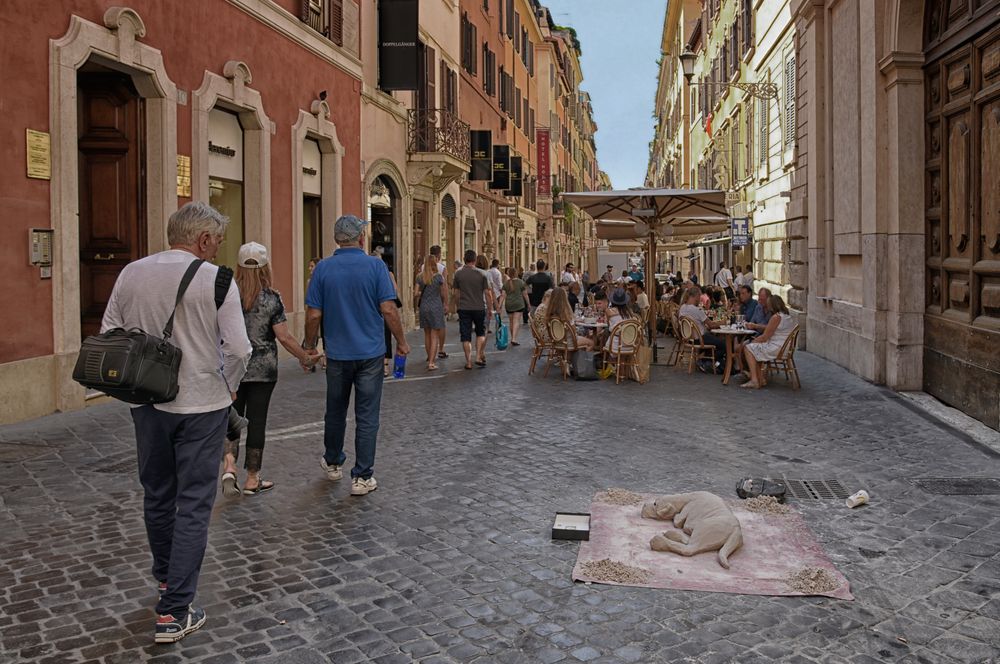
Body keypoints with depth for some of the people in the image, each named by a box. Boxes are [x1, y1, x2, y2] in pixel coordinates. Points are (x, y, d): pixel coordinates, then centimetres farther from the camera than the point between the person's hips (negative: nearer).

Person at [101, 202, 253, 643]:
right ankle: (174, 611, 6)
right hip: (201, 406, -5)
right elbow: (238, 349, -16)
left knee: (157, 496, 21)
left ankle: (165, 577, 40)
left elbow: (107, 337, 5)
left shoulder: (130, 275, 1)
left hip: (147, 404, 5)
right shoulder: (215, 280, -13)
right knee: (193, 506, 3)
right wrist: (228, 387, 2)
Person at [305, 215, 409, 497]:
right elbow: (388, 309, -12)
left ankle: (333, 463, 37)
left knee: (335, 412, 19)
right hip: (370, 353, -2)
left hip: (337, 354, 2)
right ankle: (362, 477, 6)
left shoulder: (323, 268, -3)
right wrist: (401, 341, 0)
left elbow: (313, 315, -3)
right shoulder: (375, 266, -8)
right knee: (366, 417, 4)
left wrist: (309, 347, 10)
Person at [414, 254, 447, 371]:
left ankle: (430, 359, 26)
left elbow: (415, 294, -2)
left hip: (424, 307, 3)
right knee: (435, 336, -1)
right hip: (436, 307, -3)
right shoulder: (439, 276, -8)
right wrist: (446, 304, 15)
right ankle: (431, 363, -8)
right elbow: (444, 293, -2)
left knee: (427, 334, 16)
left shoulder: (420, 277, 0)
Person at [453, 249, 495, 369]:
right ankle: (479, 357, 8)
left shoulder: (458, 274, -4)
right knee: (481, 333, 18)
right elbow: (488, 293, -3)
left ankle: (468, 362, 4)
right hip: (479, 308, 0)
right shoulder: (481, 274, -6)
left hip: (463, 308, 0)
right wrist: (490, 308, 5)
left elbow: (454, 288, 9)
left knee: (466, 336, 4)